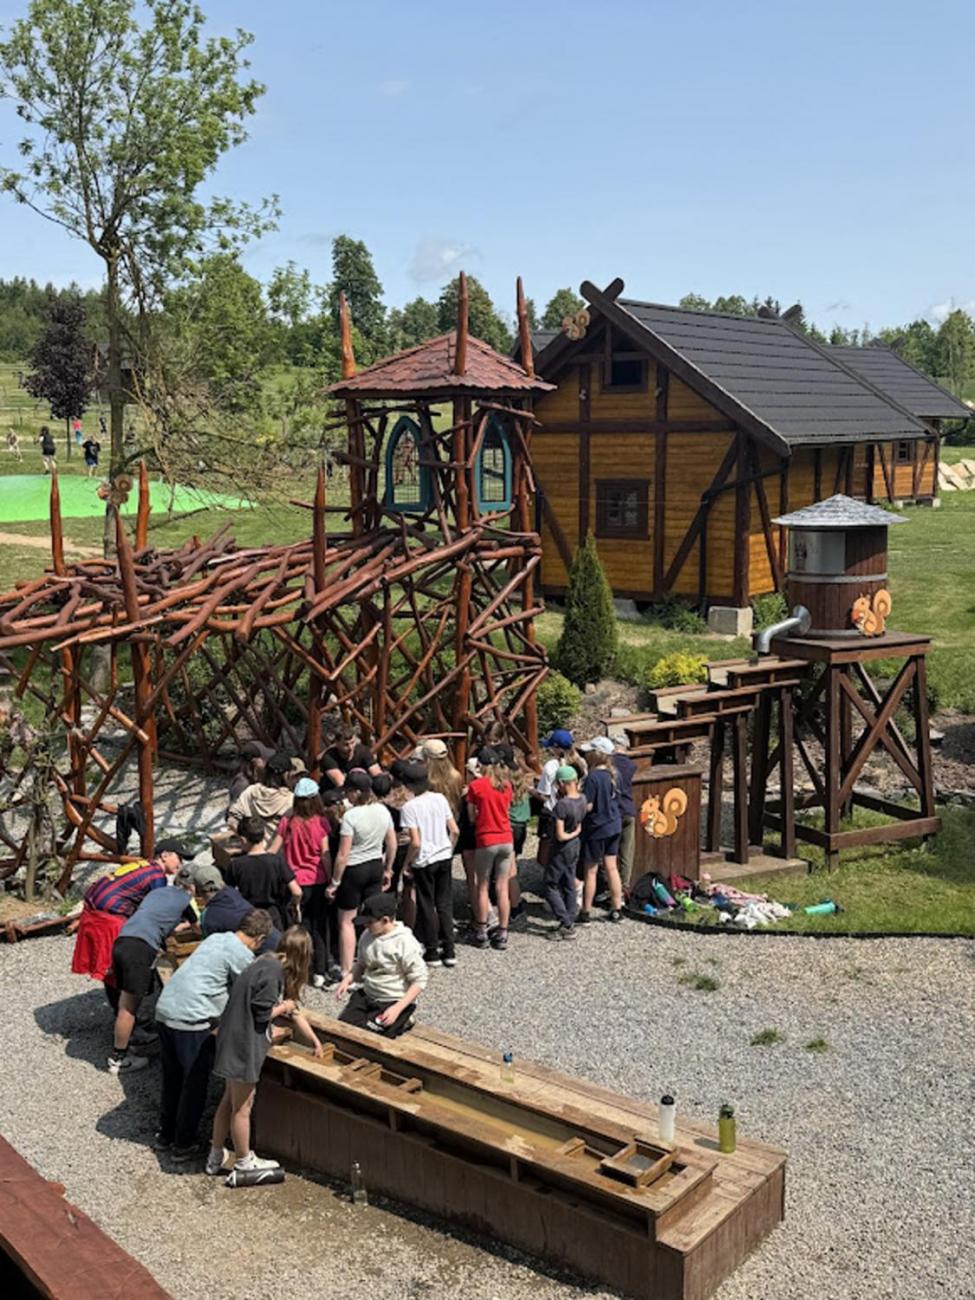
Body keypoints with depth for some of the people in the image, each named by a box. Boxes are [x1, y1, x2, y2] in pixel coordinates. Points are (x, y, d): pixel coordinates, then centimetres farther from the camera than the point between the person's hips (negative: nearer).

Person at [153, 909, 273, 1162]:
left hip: (164, 1010, 8)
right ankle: (183, 1145, 16)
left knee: (172, 1079, 22)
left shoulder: (215, 939, 16)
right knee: (194, 1084, 8)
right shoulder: (243, 956, -8)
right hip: (191, 1020, -8)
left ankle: (165, 1135, 34)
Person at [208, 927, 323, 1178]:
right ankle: (244, 1163, 20)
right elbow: (262, 1011, -21)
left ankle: (216, 1157, 32)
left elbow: (293, 1011, 22)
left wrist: (315, 1041, 29)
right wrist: (284, 1007, -2)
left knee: (230, 1100, 20)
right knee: (242, 1107, 6)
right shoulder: (272, 971, -19)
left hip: (236, 1042, 10)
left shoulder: (273, 966, 12)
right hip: (243, 1046, -10)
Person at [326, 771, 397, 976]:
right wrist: (388, 870, 19)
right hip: (376, 867, 6)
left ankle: (346, 971, 11)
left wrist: (334, 882, -9)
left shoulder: (351, 815, -21)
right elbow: (392, 844, 7)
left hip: (354, 869, -6)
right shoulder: (383, 810, -2)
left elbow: (343, 855, -19)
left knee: (346, 921, 8)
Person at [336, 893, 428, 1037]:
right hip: (366, 996, 6)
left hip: (394, 1002, -6)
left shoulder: (406, 943, -20)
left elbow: (419, 981, -16)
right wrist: (348, 979, -4)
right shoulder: (367, 936, 0)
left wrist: (397, 1009, -23)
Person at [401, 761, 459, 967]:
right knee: (445, 904, 13)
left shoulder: (410, 807, -14)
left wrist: (408, 861, -3)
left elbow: (416, 843, -19)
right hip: (444, 857, 4)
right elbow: (455, 830, 1)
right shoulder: (440, 799, 0)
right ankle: (449, 951, 16)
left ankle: (432, 952, 15)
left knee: (427, 907, 8)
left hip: (424, 861, -4)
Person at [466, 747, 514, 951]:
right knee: (502, 888, 8)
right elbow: (505, 808, 9)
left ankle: (482, 933, 12)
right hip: (506, 840, 4)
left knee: (482, 887, 9)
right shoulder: (506, 784, 3)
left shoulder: (476, 785, -10)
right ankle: (502, 934, 11)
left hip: (486, 841, -4)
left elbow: (472, 817, -4)